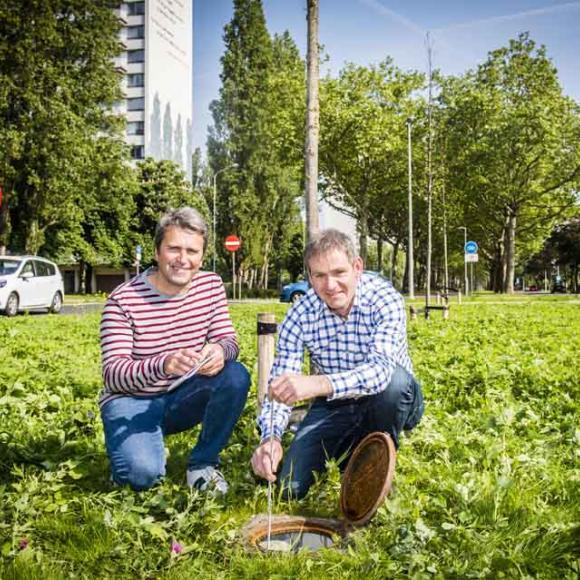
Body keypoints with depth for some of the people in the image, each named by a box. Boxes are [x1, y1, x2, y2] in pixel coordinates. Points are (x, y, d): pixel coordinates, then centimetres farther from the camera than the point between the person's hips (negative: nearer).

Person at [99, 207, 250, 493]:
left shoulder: (211, 285, -4)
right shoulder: (123, 300, -18)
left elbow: (228, 340, -6)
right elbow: (112, 374, -23)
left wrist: (220, 350, -33)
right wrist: (164, 364, -44)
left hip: (184, 396, 4)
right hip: (132, 401, -4)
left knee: (236, 376, -24)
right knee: (143, 473, -30)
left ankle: (203, 462, -3)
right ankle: (137, 449, 10)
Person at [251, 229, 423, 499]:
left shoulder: (384, 299, -24)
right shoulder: (300, 315, -14)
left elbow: (382, 368, -41)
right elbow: (280, 385, -16)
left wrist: (318, 384, -58)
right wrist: (270, 438, -36)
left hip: (392, 401, -2)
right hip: (333, 406, 2)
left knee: (394, 379, -37)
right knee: (290, 488, -11)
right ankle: (346, 451, 19)